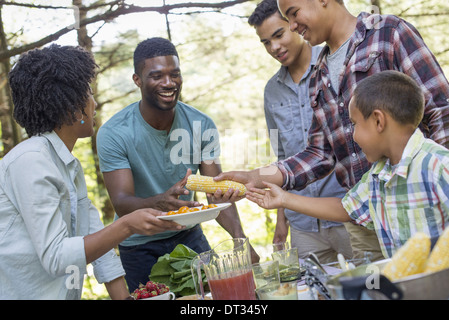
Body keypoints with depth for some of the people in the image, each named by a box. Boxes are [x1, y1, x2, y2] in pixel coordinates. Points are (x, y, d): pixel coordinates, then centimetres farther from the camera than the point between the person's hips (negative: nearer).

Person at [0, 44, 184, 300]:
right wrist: (127, 226, -26)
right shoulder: (30, 161, -17)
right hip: (22, 293, -7)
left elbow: (97, 240, 12)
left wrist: (124, 297, 5)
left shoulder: (71, 166, 12)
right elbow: (55, 258, -20)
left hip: (65, 294, 8)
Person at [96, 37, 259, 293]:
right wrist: (160, 202, -48)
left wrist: (239, 236, -30)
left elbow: (217, 191, -12)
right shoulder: (114, 133, -19)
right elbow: (121, 203, -26)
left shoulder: (201, 125, -9)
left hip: (188, 235, 3)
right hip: (140, 245, -3)